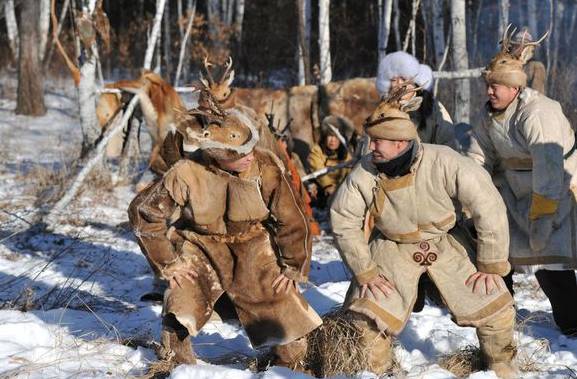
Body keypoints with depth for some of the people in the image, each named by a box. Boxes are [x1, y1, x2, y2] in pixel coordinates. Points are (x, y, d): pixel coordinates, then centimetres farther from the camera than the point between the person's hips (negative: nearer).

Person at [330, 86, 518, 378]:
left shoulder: (444, 163, -31)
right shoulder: (365, 174, -23)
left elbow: (488, 206, -22)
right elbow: (343, 221, -8)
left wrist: (492, 265, -16)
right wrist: (365, 272, -9)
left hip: (444, 244, 0)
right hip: (392, 250, 1)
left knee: (494, 306, -2)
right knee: (369, 318, -11)